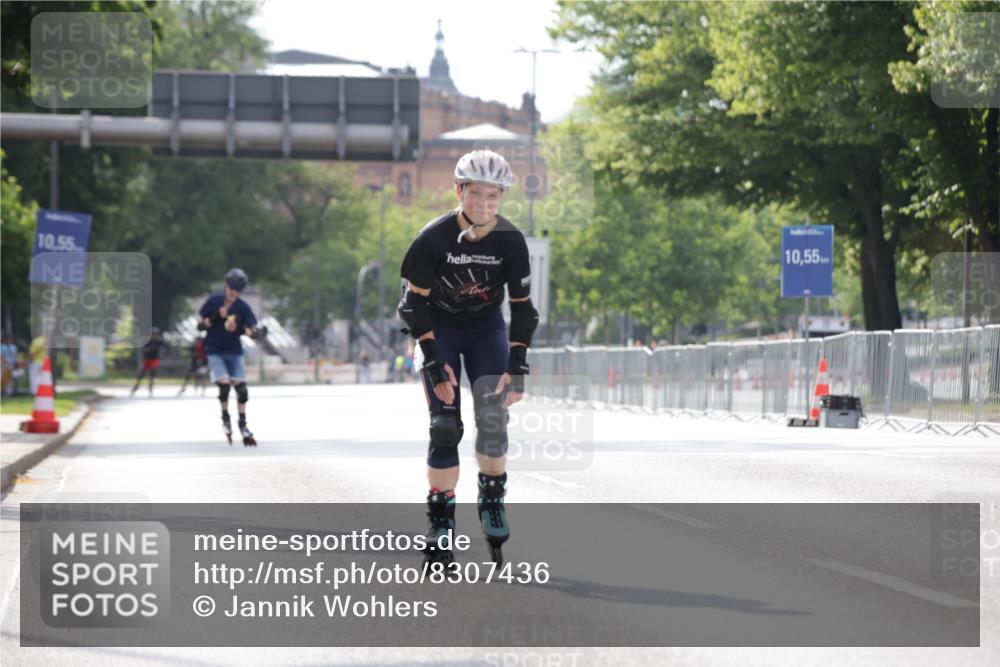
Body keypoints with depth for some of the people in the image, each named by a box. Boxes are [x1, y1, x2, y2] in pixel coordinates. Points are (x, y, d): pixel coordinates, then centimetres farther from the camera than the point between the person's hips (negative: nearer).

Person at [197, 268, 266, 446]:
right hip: (215, 351, -2)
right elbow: (201, 325, -4)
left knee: (241, 388, -4)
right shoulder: (213, 302, -6)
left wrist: (258, 332, -30)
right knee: (224, 384, -19)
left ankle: (242, 425, 9)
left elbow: (252, 330, -7)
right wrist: (216, 317, -19)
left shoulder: (243, 307, -4)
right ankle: (226, 419, 3)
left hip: (234, 352, 2)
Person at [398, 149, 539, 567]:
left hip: (487, 328, 2)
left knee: (493, 417, -16)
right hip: (439, 330, -2)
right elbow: (415, 302, -17)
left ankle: (492, 500, 5)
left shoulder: (510, 241, -18)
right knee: (445, 427, -11)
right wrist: (434, 361, -23)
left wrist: (517, 367, -17)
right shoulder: (433, 238, -24)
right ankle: (439, 524, -2)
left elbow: (522, 307, -10)